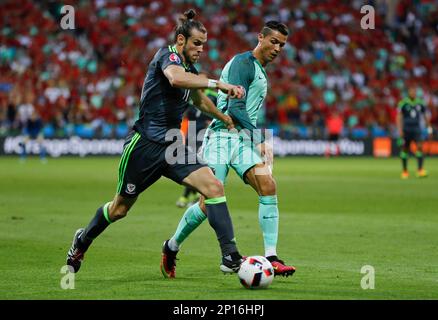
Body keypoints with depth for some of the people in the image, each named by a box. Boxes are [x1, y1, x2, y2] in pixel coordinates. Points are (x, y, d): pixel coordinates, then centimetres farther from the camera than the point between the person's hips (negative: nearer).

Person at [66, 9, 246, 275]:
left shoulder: (190, 69, 11)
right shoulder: (168, 56, -14)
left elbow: (199, 99, 35)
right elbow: (176, 78, -41)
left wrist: (224, 117, 43)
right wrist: (218, 84, -44)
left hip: (172, 146, 7)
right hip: (145, 144, -7)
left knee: (214, 187, -16)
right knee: (120, 208, 11)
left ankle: (230, 257, -18)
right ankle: (83, 240, 39)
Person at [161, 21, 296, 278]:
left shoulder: (261, 72, 21)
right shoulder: (244, 63, -9)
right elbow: (236, 107, -18)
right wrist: (260, 139, -24)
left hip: (244, 140, 8)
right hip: (223, 137, -8)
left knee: (268, 187, -15)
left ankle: (271, 258, -18)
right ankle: (172, 247, 15)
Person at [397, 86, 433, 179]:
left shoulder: (420, 103, 4)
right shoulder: (403, 103, -5)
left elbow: (425, 115, 15)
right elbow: (399, 116, -6)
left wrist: (429, 127, 14)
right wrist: (400, 130, -13)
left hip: (417, 129, 2)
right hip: (406, 129, -1)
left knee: (420, 147, -16)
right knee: (405, 149, 5)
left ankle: (420, 170, -18)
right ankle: (405, 171, 17)